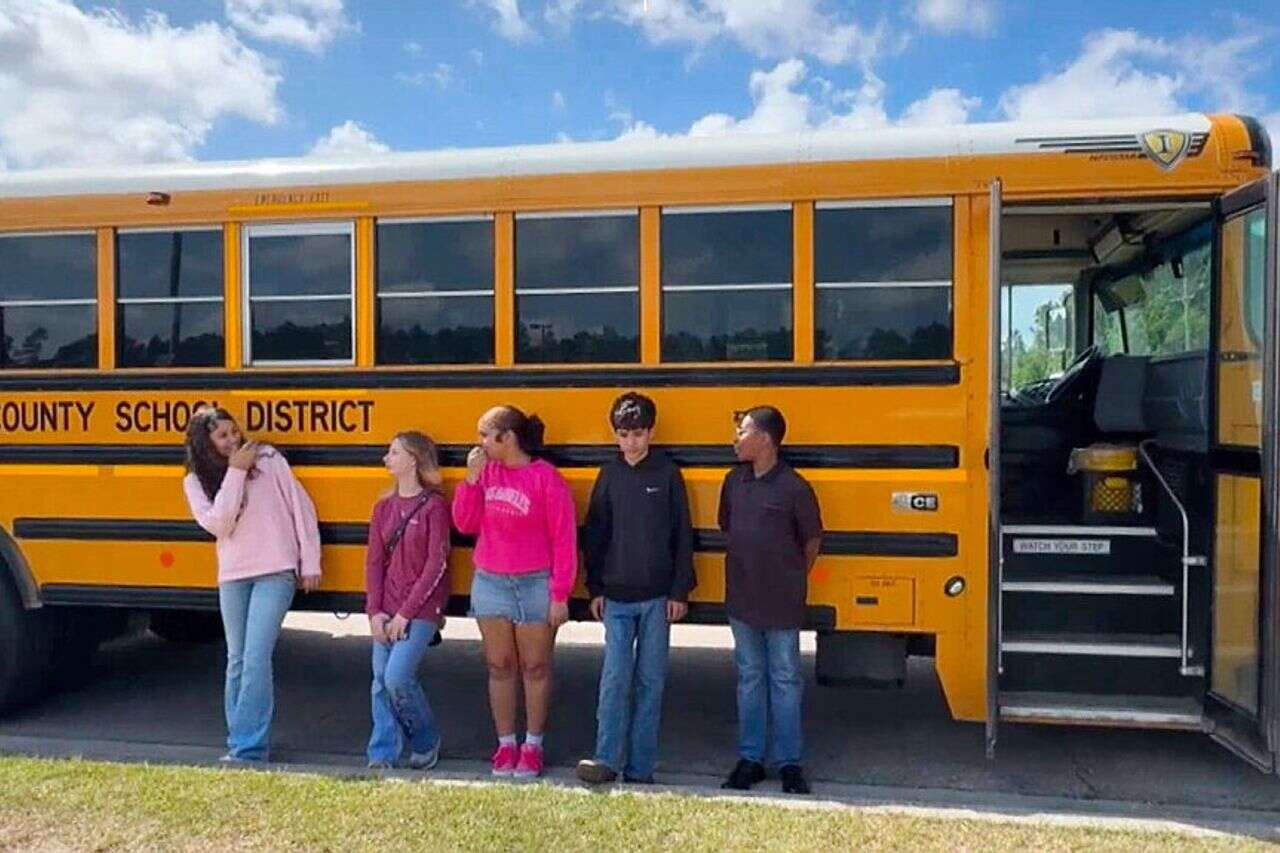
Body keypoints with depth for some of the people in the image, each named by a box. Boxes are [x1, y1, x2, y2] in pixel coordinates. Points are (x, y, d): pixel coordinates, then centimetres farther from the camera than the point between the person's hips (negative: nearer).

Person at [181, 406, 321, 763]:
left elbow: (302, 508, -1)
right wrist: (235, 472, -15)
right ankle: (241, 740, 23)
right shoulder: (195, 481, 4)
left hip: (276, 572, -4)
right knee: (237, 660, 11)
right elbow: (217, 523, -12)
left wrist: (310, 563, -3)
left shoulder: (267, 459, -3)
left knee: (256, 658, -11)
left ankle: (247, 747, -6)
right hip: (232, 576, 4)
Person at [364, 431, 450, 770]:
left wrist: (406, 613, -13)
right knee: (381, 682, 2)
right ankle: (382, 755, 13)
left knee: (398, 677, -12)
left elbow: (436, 566, -12)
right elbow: (374, 561, 8)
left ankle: (427, 742, 12)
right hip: (387, 611, 6)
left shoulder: (434, 506, -9)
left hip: (421, 609, -6)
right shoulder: (384, 507, 10)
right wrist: (374, 612, -2)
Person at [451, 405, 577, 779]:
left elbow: (564, 541, -10)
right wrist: (472, 478, -7)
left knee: (535, 667, 9)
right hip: (489, 583, 5)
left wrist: (560, 596, -11)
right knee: (499, 666, 11)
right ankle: (506, 744, 24)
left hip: (535, 585, -4)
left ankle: (533, 747, 21)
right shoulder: (486, 471, 3)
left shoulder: (546, 478, -12)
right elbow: (465, 523, 3)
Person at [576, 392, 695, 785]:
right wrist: (595, 589, 4)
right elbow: (594, 536, 8)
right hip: (616, 597, 1)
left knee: (651, 679, 5)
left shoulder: (667, 474, -1)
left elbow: (683, 537, 0)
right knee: (615, 677, -3)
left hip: (658, 596, -1)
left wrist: (680, 591, -4)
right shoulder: (609, 475, 4)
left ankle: (640, 767, 12)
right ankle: (607, 759, 2)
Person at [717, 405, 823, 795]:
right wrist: (748, 570, 11)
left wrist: (790, 580, 6)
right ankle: (750, 759, 23)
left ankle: (789, 762, 18)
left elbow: (812, 541, -3)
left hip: (781, 603, -5)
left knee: (785, 680, 7)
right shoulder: (734, 481, 3)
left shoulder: (793, 487, -13)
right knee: (749, 678, 13)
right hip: (741, 600, 5)